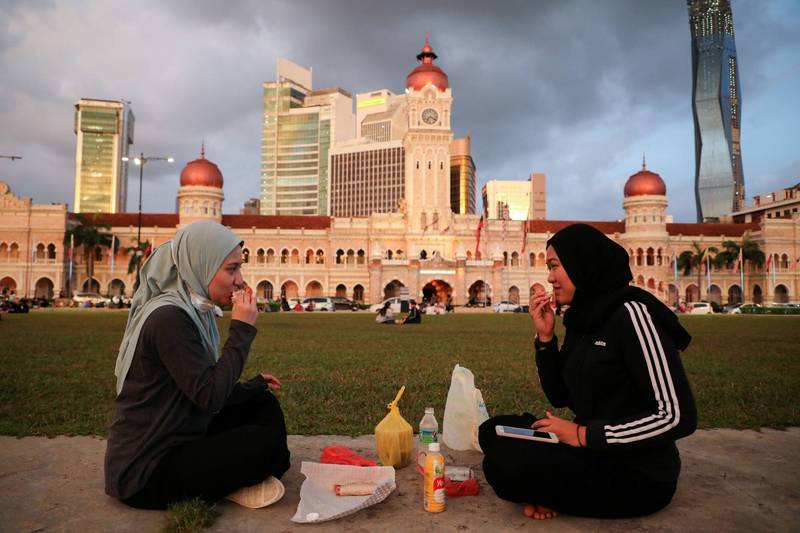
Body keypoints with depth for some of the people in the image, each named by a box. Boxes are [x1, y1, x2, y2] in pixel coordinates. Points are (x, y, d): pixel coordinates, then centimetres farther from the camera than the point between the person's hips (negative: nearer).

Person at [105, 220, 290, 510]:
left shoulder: (191, 311, 7)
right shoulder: (168, 317, -22)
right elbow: (210, 397, -27)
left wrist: (254, 385, 13)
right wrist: (242, 329, -21)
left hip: (180, 441, 10)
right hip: (146, 473, -10)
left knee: (263, 403, 9)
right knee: (266, 441, -19)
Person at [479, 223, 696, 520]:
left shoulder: (631, 313, -20)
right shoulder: (581, 318, 6)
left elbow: (677, 417, -23)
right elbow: (559, 397, 10)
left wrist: (583, 435, -20)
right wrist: (545, 336, -3)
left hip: (638, 475, -8)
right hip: (594, 452, 8)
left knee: (502, 465, -23)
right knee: (493, 432, 4)